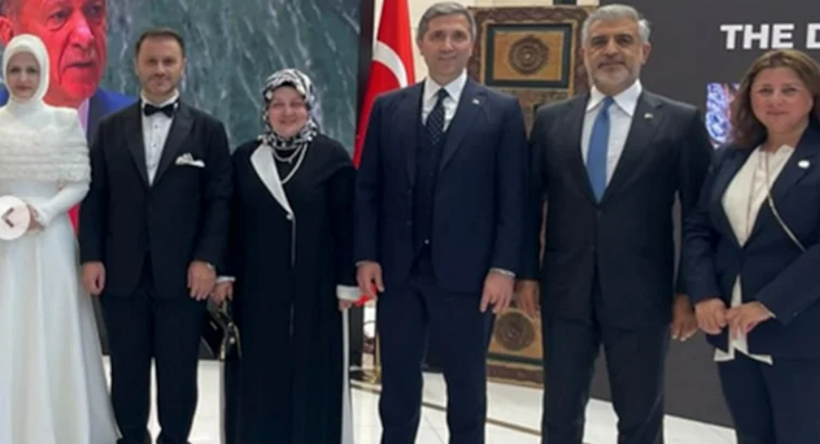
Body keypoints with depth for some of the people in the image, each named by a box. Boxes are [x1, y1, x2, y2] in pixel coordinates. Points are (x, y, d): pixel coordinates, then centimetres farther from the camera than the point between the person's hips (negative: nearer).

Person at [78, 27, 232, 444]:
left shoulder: (208, 129, 4)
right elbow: (94, 197, 7)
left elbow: (219, 201, -1)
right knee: (127, 372, 11)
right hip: (121, 272, 2)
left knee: (178, 373, 6)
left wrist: (207, 260, -11)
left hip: (182, 273, -2)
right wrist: (91, 257, -3)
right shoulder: (110, 128, 10)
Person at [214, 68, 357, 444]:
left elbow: (346, 225, -4)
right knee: (260, 377, 8)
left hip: (313, 287, -2)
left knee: (312, 375, 5)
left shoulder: (333, 157, -3)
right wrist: (225, 273, 1)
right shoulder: (245, 157, 6)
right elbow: (232, 222, 8)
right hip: (257, 287, 3)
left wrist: (347, 283, -7)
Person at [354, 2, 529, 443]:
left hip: (466, 273, -2)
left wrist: (503, 267, -10)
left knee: (466, 387, 10)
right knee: (397, 385, 13)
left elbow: (512, 197, -3)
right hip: (397, 270, 2)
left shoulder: (502, 110, 1)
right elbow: (367, 188, 7)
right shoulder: (388, 107, 8)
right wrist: (366, 256, -2)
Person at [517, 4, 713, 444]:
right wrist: (527, 273, 4)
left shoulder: (681, 122, -3)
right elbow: (531, 202, 9)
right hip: (565, 293, 2)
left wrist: (689, 292, -4)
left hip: (641, 296, -2)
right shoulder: (551, 119, 6)